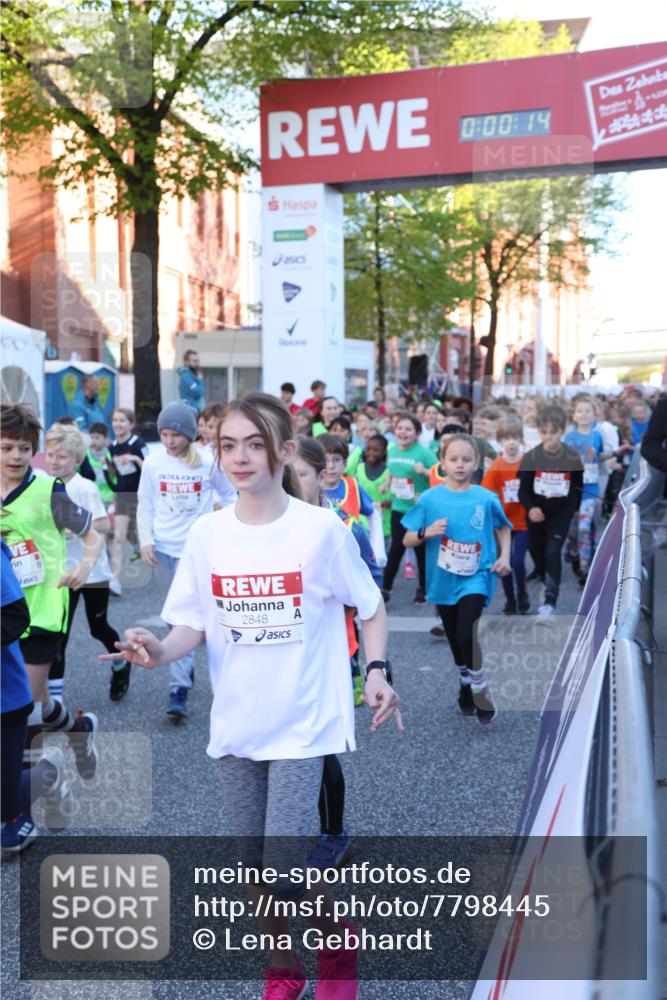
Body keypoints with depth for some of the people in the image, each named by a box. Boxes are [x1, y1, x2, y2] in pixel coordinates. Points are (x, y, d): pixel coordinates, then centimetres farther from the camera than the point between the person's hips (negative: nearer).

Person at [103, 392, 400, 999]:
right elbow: (192, 626, 4)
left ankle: (338, 944, 26)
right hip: (237, 722, 4)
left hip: (302, 723, -4)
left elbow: (371, 608, 1)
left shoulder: (321, 529, -11)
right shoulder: (207, 534, -2)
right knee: (258, 865, 15)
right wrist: (159, 650, -17)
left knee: (282, 871, -7)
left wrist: (377, 670, -13)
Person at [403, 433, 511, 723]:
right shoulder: (430, 498, -5)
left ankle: (479, 688, 5)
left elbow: (503, 528, 13)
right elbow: (407, 540, -1)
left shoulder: (486, 498, -6)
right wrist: (426, 533, -21)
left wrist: (504, 556, -2)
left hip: (475, 577, -2)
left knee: (465, 634, -20)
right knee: (454, 640, 16)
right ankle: (465, 686, 42)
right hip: (443, 579, 3)